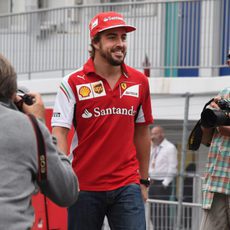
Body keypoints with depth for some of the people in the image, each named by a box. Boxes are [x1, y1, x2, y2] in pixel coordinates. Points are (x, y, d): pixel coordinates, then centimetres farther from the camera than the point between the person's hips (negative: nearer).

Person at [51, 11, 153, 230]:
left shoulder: (139, 82, 7)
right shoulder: (73, 83, -3)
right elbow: (59, 132, -9)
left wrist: (144, 180, 18)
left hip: (127, 185, 2)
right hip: (84, 187, -2)